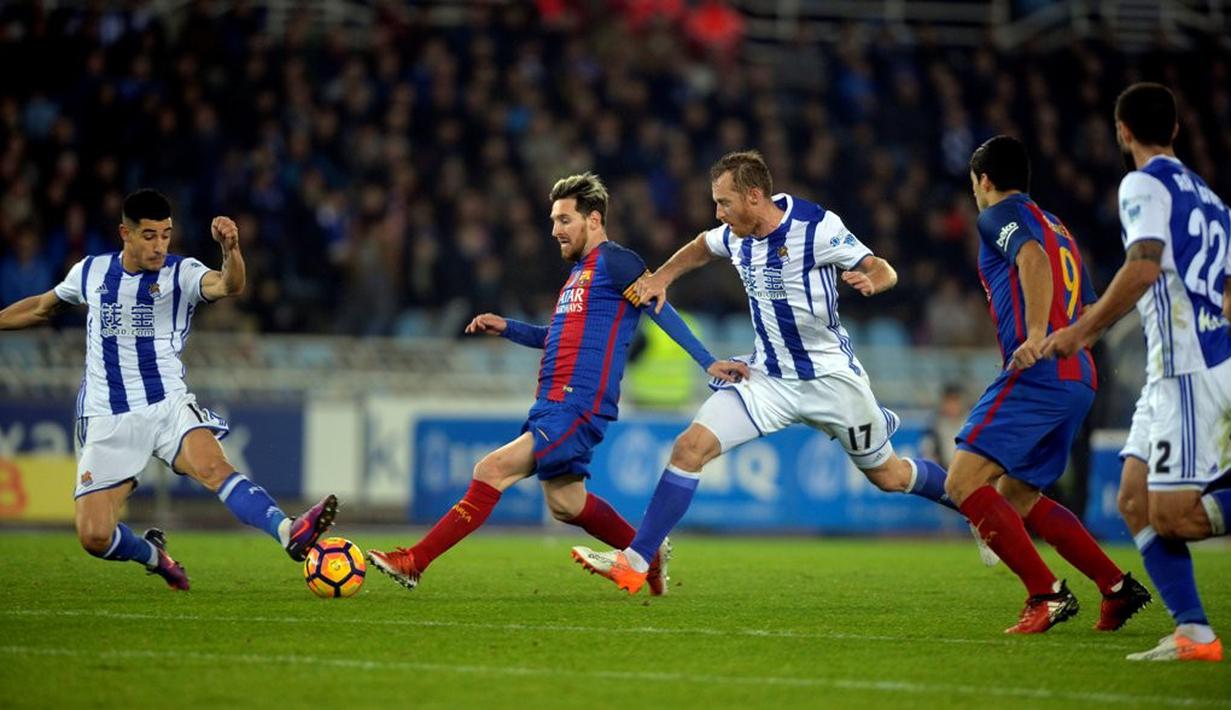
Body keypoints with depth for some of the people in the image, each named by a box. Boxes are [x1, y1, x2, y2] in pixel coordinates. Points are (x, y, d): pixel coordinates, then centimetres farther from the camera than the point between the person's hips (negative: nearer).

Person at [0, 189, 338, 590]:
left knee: (214, 467, -32)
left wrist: (230, 249, -46)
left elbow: (229, 286, -25)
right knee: (94, 537, -9)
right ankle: (153, 554, 23)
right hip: (107, 420, 2)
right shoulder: (91, 272, 7)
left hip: (168, 406, -2)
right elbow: (43, 307, 27)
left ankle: (289, 534, -48)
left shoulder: (182, 274, -3)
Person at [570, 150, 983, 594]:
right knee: (691, 446, -13)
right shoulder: (736, 235, -1)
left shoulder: (816, 226, -19)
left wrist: (870, 280, -38)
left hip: (830, 376, -5)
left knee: (889, 477, 9)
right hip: (769, 378, 5)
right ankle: (635, 563, -10)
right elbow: (702, 247, 23)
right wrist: (661, 277, 7)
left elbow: (883, 270, -15)